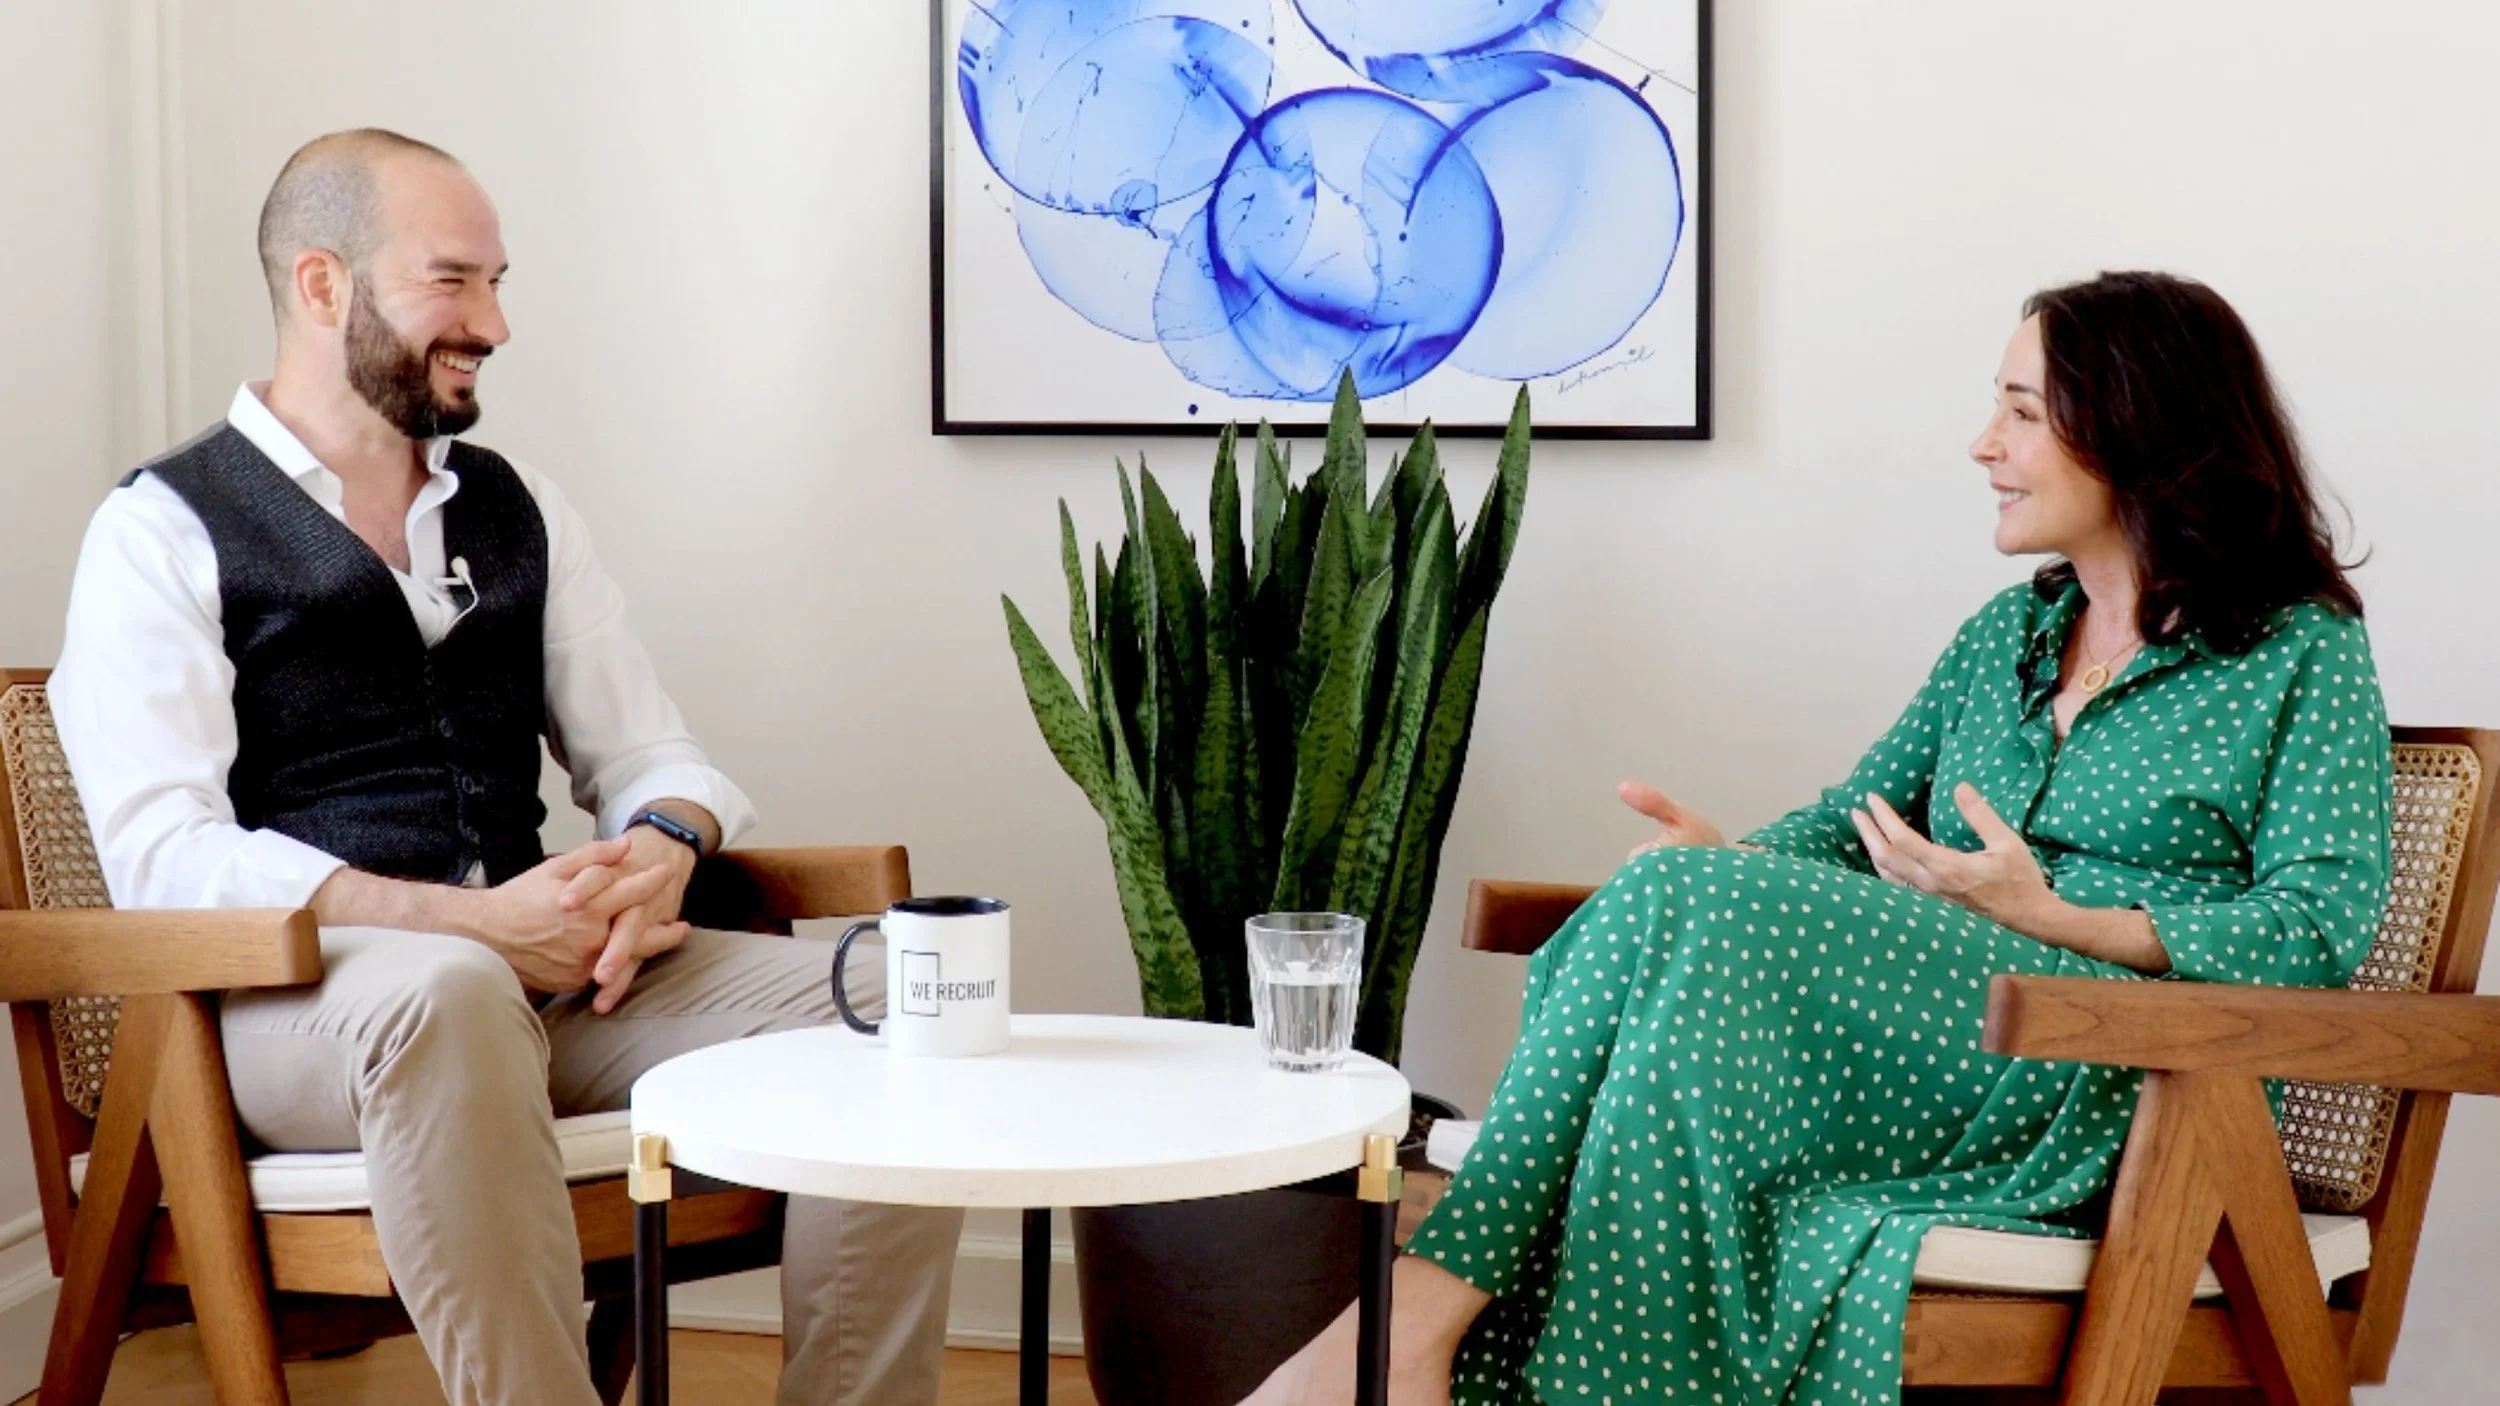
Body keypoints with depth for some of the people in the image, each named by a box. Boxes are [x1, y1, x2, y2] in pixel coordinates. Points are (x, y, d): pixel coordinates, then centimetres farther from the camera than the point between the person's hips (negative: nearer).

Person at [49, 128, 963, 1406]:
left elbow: (648, 755, 19)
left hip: (543, 971, 5)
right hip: (291, 999, -5)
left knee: (886, 1007, -17)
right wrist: (474, 924, -19)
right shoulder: (164, 531, 2)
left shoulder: (516, 510, 17)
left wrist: (664, 849, -7)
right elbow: (162, 860, -10)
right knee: (449, 992, -40)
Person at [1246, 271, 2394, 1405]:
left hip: (2116, 1090, -6)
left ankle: (1421, 1309, -32)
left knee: (1683, 908, -28)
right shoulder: (2009, 633, 24)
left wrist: (2053, 917, -18)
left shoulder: (2303, 652, 5)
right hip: (1908, 1016, 6)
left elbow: (2321, 927, -7)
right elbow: (1857, 819, 19)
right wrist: (1730, 858, -5)